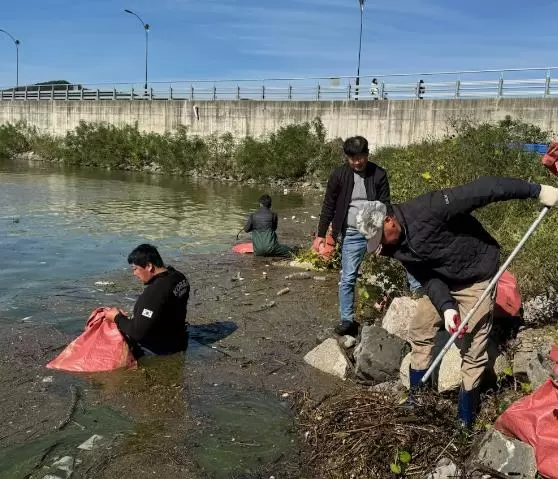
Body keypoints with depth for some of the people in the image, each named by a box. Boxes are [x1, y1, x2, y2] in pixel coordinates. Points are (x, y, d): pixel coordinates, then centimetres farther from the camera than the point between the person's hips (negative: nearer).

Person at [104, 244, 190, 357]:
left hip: (159, 350, -9)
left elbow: (137, 332, -27)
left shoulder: (154, 292, -30)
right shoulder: (180, 278, -2)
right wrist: (130, 318, 7)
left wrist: (117, 318, -10)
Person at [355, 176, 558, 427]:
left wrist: (537, 190, -33)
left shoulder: (426, 210, -33)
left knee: (471, 351, -3)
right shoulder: (399, 246, -8)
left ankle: (465, 421, 11)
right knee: (419, 332, 10)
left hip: (475, 278, -7)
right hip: (441, 281, 7)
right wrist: (446, 307, -24)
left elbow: (481, 190, -34)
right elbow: (427, 278, -7)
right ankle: (416, 402, 26)